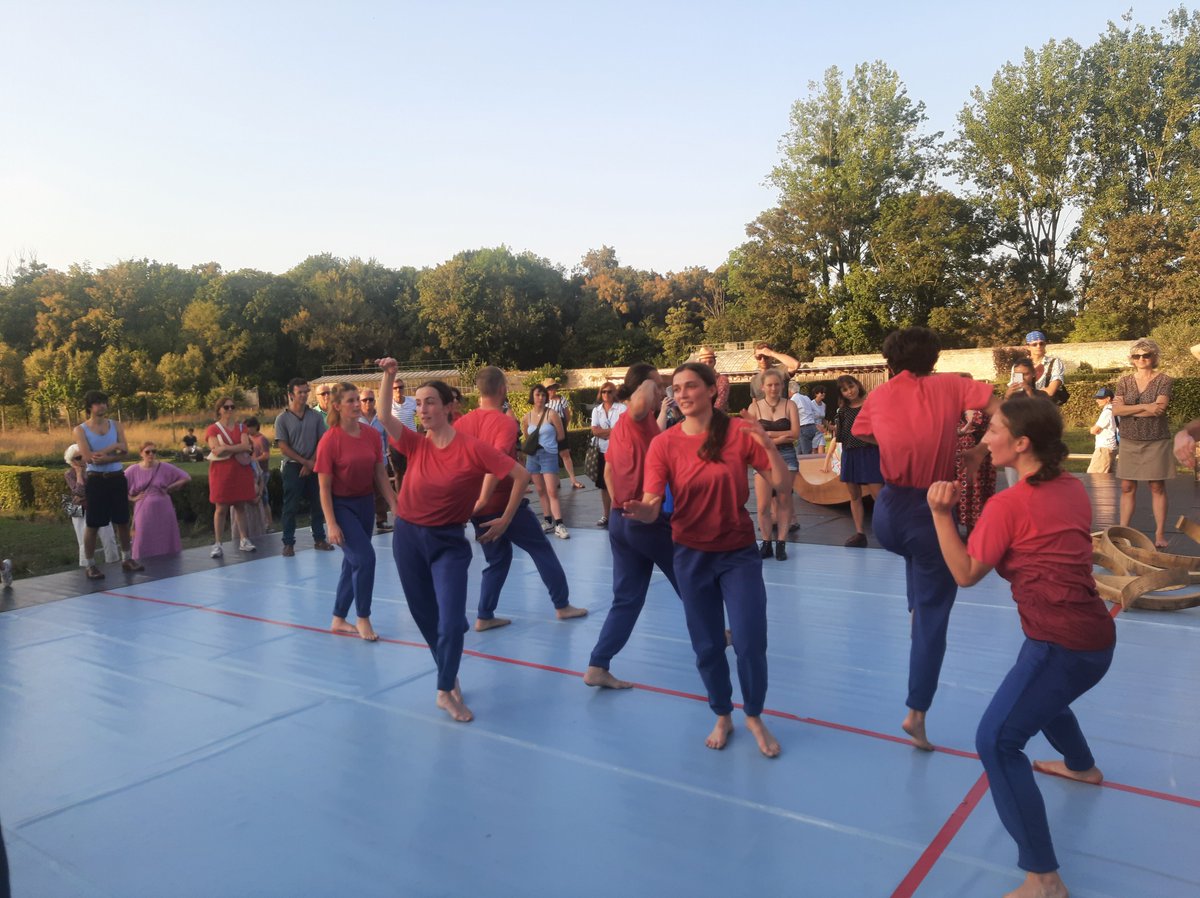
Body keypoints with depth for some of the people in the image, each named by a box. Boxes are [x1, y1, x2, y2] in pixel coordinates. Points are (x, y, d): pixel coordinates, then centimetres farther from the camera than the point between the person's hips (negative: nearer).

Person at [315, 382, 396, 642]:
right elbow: (324, 487, -14)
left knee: (353, 562, 13)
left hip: (366, 503, 6)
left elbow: (381, 475, 5)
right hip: (341, 506, -6)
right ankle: (362, 618, 4)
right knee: (365, 557, -15)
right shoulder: (329, 441, -16)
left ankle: (338, 620, 28)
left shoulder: (371, 435, -2)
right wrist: (331, 524, -18)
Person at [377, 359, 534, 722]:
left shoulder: (472, 448, -14)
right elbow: (384, 416, -13)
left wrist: (505, 520, -6)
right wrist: (388, 376, -20)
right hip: (408, 537, 4)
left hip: (448, 542, -4)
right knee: (425, 616, 14)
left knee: (450, 620, -9)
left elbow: (521, 475, -12)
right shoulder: (416, 445, -2)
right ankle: (450, 676, 35)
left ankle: (445, 691, 12)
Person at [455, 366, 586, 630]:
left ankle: (485, 616, 15)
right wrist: (484, 497, -29)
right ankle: (562, 605, 17)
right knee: (541, 549, 11)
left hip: (474, 508, 6)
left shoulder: (461, 422, 3)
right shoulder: (506, 422, -13)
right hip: (504, 502, -6)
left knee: (497, 558, 19)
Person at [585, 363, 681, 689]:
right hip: (650, 518, -8)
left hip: (621, 520, 8)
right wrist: (648, 384, -19)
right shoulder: (639, 419, -14)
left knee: (627, 598, 9)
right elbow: (639, 402, -39)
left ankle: (597, 667, 3)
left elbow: (609, 470, 17)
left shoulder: (620, 426, 12)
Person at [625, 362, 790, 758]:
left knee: (751, 643, -2)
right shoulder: (664, 443, -10)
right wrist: (638, 510, -39)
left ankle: (754, 717, 26)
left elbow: (783, 485, -12)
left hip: (740, 553, -1)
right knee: (707, 645, 11)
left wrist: (767, 445, -28)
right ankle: (722, 717, 37)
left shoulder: (740, 432, -11)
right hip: (692, 556, 1)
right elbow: (651, 508, -15)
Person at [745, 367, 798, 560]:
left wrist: (767, 433, -11)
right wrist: (779, 438, -12)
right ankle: (766, 544, 8)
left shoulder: (789, 405, 3)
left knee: (783, 501, 3)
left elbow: (795, 432, -7)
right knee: (763, 504, -5)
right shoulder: (755, 407, 2)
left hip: (786, 456, 1)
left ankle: (781, 544, 11)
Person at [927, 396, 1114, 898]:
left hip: (1061, 645, -9)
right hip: (1096, 637, 9)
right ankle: (1081, 766, 64)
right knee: (1042, 696, 37)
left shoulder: (1008, 504, -14)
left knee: (997, 742, -10)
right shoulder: (1073, 489, 8)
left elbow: (966, 574, -8)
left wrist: (940, 514, -13)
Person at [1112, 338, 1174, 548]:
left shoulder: (1164, 381, -1)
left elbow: (1160, 408, -15)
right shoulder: (1124, 382, 7)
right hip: (1129, 442, 3)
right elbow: (1116, 409, -7)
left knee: (1157, 487, 1)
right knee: (1127, 487, 4)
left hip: (1156, 442, -2)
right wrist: (1145, 407, -16)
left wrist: (1129, 410, -11)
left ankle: (1160, 534, 6)